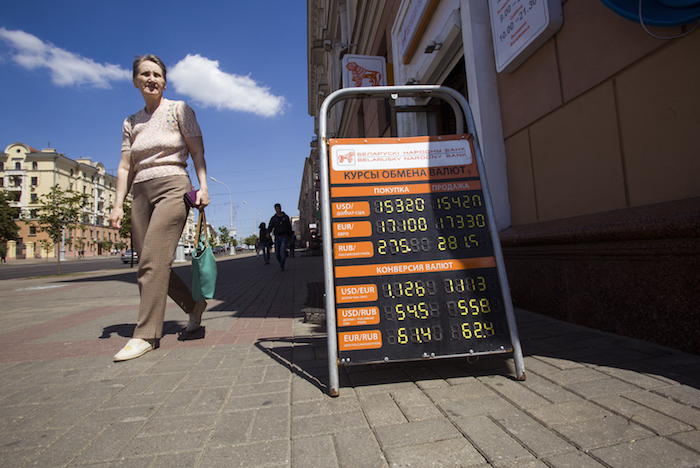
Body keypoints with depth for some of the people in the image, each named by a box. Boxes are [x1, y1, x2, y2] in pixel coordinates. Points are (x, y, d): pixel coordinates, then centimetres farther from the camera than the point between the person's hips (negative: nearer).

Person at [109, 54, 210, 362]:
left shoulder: (179, 110, 8)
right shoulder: (131, 123, 19)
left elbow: (197, 152, 2)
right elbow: (125, 167, 15)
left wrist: (203, 186, -12)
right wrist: (118, 204, 5)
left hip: (172, 188, -6)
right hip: (141, 194, 6)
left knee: (153, 261, -14)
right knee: (148, 264, 4)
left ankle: (146, 334, -7)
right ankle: (193, 305, 22)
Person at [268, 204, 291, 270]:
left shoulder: (286, 217, 7)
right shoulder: (273, 218, 5)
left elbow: (289, 227, 13)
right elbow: (270, 227, -4)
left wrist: (290, 236, 12)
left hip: (284, 237, -2)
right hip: (277, 237, 2)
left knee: (282, 250, -20)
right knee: (277, 253, 1)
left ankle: (282, 267, -16)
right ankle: (281, 263, 30)